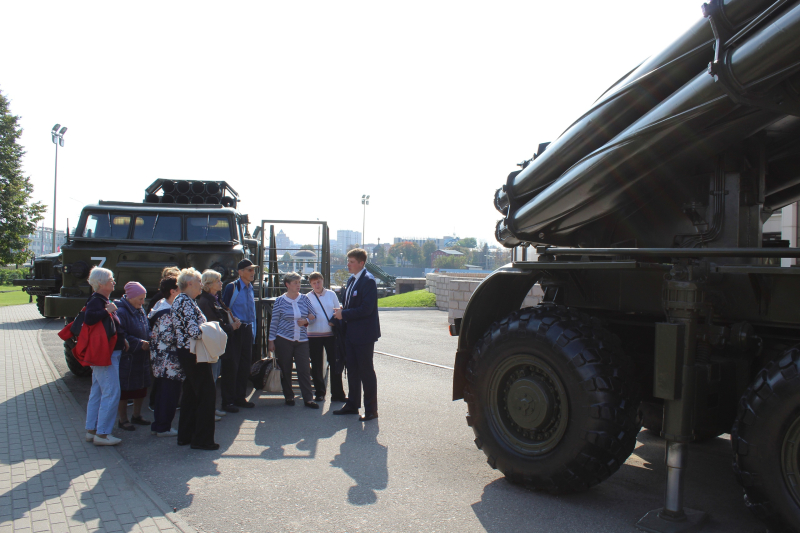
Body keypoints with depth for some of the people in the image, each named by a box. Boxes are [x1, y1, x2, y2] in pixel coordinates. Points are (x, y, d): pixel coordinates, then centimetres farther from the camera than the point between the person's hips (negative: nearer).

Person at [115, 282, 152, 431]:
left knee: (141, 388, 15)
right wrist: (139, 344, -20)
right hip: (126, 359, -8)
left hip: (141, 358, 8)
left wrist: (149, 341, -3)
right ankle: (123, 420, 15)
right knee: (124, 390, 2)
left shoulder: (140, 311, 10)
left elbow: (147, 330, 17)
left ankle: (136, 416, 31)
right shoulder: (120, 312, -16)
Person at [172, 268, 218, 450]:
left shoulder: (179, 300, 14)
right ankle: (201, 439, 1)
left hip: (185, 353, 10)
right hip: (193, 353, -10)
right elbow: (194, 331, -25)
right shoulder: (186, 302, -16)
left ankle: (185, 436, 24)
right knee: (207, 395, -4)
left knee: (190, 394, 16)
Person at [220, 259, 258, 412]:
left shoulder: (251, 288, 13)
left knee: (245, 365, 10)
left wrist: (253, 331, 15)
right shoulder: (231, 287, -8)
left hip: (247, 330, 7)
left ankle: (240, 397, 21)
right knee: (231, 365, -4)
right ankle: (227, 401, 4)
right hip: (234, 331, -7)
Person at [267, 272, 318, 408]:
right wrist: (272, 340, -1)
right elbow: (274, 322, 2)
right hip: (283, 339, -2)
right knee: (285, 370, 6)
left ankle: (308, 398, 1)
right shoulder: (280, 301, 0)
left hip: (302, 340, 2)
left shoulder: (304, 298, 7)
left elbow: (313, 315, 13)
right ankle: (289, 396, 20)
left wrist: (306, 321, -8)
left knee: (305, 369, -3)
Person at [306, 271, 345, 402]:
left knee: (335, 364, -1)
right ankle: (319, 392, 21)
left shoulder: (331, 294, 6)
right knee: (316, 366, 7)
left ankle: (337, 394, 8)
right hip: (314, 335, 0)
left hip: (331, 334, 0)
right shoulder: (308, 297, 3)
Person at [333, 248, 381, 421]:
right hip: (351, 333, 9)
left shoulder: (368, 281, -16)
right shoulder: (351, 280, 12)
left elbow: (366, 309, -23)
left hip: (364, 335, -9)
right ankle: (352, 405, 27)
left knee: (366, 371, 0)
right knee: (352, 369, 15)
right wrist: (341, 312, 0)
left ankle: (371, 409, 10)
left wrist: (344, 314, -17)